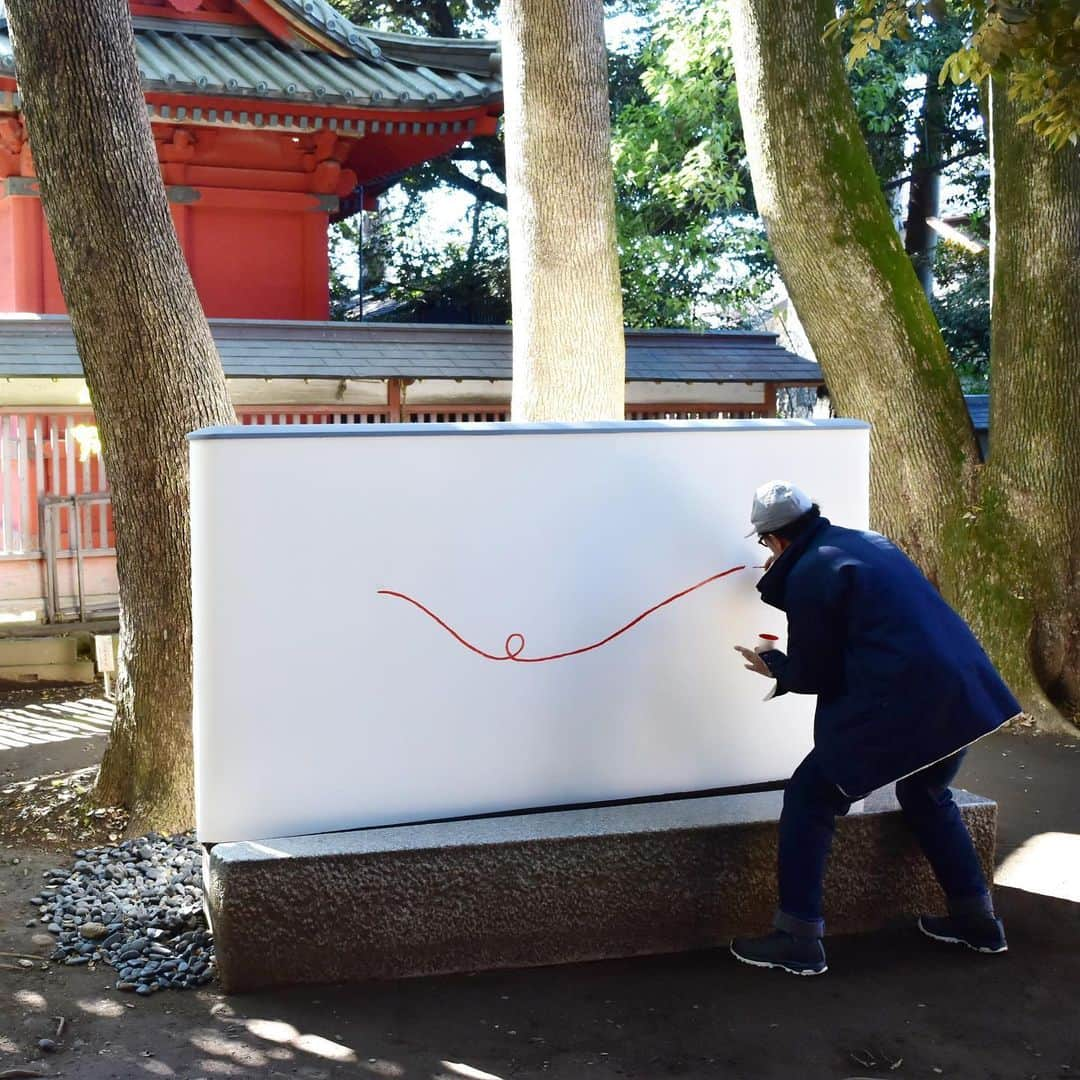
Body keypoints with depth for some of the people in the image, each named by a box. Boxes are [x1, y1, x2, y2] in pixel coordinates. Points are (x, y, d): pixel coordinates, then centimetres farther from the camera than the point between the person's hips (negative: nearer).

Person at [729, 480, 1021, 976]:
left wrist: (774, 667, 18)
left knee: (808, 799, 5)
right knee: (925, 795, 32)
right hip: (966, 691, 9)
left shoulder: (806, 576, -8)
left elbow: (814, 675, -3)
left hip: (900, 707, -9)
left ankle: (798, 939, 7)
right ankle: (976, 920, 36)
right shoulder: (868, 543, 16)